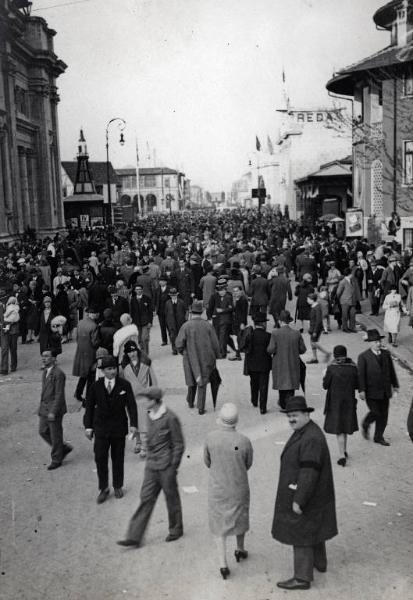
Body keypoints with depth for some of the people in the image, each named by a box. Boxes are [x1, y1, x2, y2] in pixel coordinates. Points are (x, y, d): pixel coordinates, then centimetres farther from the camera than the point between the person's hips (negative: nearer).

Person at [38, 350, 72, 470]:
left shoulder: (58, 374, -19)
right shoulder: (45, 371, 9)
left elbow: (59, 395, -21)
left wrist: (53, 412, -23)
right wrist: (41, 407, 20)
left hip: (55, 410, -9)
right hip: (44, 408, 9)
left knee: (55, 435, 3)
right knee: (43, 432, 13)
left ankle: (56, 460, 20)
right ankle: (64, 448, 29)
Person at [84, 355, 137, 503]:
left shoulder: (125, 385, -5)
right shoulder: (95, 386, -2)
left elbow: (131, 405, -4)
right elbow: (89, 406, 3)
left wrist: (133, 424, -13)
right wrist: (88, 426, -2)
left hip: (119, 427, 0)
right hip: (101, 427, 0)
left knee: (118, 459, 10)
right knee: (100, 458, -3)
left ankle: (118, 487, 28)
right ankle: (103, 489, 12)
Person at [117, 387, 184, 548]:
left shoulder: (170, 418, -17)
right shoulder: (150, 415, 6)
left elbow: (179, 444, -12)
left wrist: (173, 468, -13)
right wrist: (149, 458, 17)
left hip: (166, 467, -7)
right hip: (151, 466, 7)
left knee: (171, 498, 10)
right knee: (146, 498, 6)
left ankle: (176, 530, 30)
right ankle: (134, 537, 8)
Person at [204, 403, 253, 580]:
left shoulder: (211, 437, -19)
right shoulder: (244, 441, -21)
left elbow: (207, 461, -3)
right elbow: (248, 465, -4)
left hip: (217, 487, 0)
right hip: (238, 488, 0)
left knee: (219, 524, 14)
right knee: (239, 517, 25)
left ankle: (223, 563, 8)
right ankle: (240, 549, 45)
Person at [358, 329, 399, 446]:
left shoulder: (386, 354, 5)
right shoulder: (363, 357, -10)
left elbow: (391, 370, 12)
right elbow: (360, 374, -13)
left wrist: (395, 385, 12)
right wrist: (361, 390, -18)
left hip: (385, 391, 5)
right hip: (371, 391, -5)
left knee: (384, 414, 7)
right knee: (375, 413, -7)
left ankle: (379, 437, 22)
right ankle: (366, 425, 24)